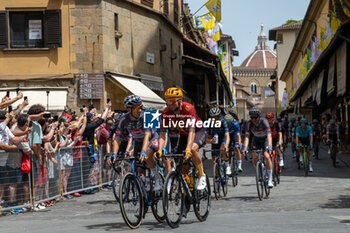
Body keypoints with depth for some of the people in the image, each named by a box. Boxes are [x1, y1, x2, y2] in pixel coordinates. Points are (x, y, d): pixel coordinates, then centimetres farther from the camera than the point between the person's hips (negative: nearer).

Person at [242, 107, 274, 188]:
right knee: (254, 157, -17)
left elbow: (269, 135, -41)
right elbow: (247, 137, -28)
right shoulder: (249, 124, -23)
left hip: (265, 139, -3)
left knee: (267, 156, -22)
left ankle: (270, 179, -17)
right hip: (256, 140, 3)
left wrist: (269, 146, -55)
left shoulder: (264, 122, -31)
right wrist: (245, 148, -43)